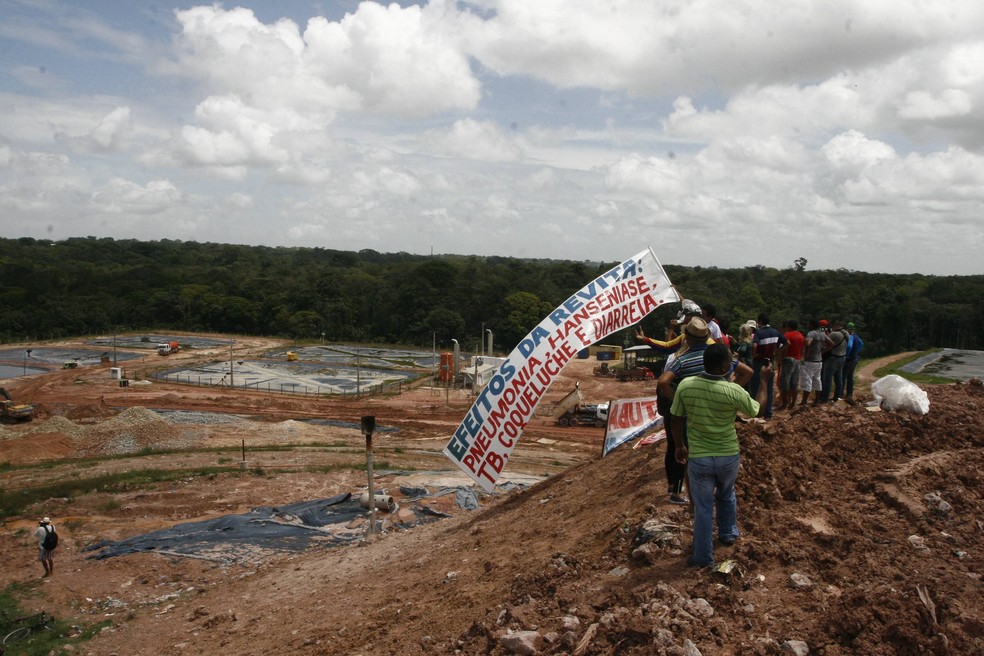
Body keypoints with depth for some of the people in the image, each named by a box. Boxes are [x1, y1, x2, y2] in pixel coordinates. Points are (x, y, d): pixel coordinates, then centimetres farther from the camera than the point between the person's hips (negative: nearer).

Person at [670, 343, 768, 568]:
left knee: (703, 507, 13)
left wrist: (680, 445, 13)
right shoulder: (734, 391, -20)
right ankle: (728, 533, 49)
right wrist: (764, 379, 11)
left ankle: (703, 556, 23)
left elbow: (675, 419, -4)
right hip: (729, 457, 0)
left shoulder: (685, 385, -16)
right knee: (726, 495, 30)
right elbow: (759, 410, -1)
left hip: (698, 458, 0)